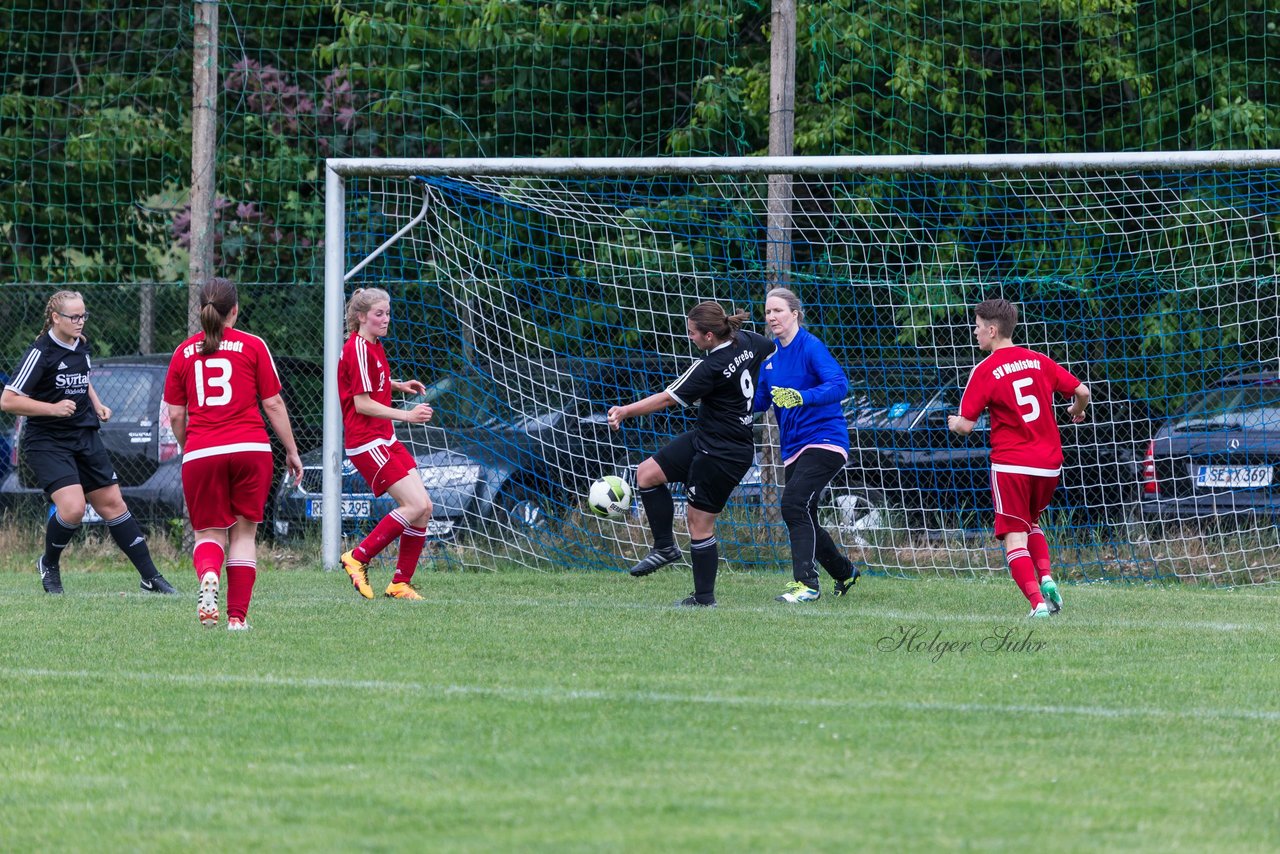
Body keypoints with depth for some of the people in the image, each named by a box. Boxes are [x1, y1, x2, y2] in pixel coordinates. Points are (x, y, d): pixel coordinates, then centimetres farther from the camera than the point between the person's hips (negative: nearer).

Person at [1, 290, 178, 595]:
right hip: (47, 442, -7)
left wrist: (97, 405, 12)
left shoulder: (82, 347, 7)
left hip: (85, 438, 7)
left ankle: (150, 577, 13)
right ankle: (49, 564, 6)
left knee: (113, 503, 7)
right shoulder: (41, 353, -16)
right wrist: (53, 408, -23)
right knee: (73, 507, -23)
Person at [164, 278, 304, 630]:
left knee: (209, 533, 9)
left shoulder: (183, 353, 8)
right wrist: (292, 452, 11)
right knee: (244, 533, 9)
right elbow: (273, 405, 3)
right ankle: (237, 616, 3)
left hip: (201, 453, 1)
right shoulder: (252, 346, 3)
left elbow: (175, 416, 10)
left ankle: (208, 576, -25)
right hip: (251, 449, -1)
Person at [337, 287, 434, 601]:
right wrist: (407, 415, -22)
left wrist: (398, 385, 21)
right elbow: (362, 403, -20)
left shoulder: (374, 346, 14)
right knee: (416, 505, -17)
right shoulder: (358, 349, -15)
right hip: (366, 442, -10)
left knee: (423, 507, 2)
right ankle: (358, 558, -6)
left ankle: (400, 584, 8)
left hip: (384, 439, 10)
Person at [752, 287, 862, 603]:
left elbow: (839, 384, -25)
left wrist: (803, 397, -40)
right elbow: (758, 401, 15)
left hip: (824, 441, -9)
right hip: (794, 448, 9)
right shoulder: (771, 356, 11)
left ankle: (805, 582, -25)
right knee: (803, 520, 12)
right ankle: (845, 573, 33)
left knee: (794, 504, -23)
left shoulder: (811, 347, -12)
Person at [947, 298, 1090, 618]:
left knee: (1014, 535, -2)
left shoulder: (985, 371, -8)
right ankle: (1046, 578, 3)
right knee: (1031, 523, 26)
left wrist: (954, 422, 15)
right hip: (1049, 463, 5)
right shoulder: (1038, 361, 6)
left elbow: (966, 426, -9)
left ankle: (1037, 602, -17)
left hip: (1010, 465, -5)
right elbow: (1082, 391, 6)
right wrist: (1077, 411, 28)